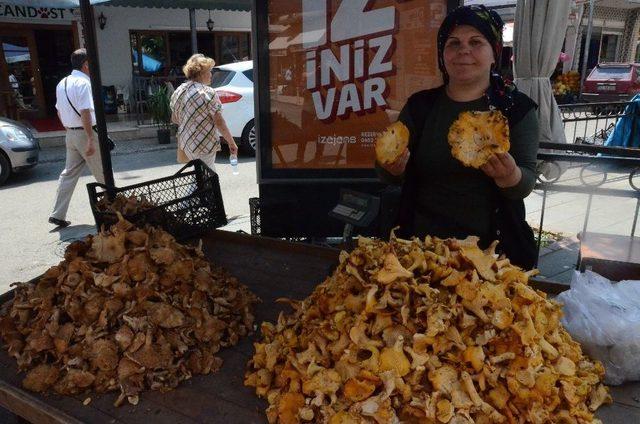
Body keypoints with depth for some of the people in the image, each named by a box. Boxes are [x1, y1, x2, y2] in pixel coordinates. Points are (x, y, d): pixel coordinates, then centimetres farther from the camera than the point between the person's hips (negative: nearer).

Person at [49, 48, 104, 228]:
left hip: (70, 134, 8)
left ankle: (58, 215, 9)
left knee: (69, 173, 10)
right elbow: (85, 113, -22)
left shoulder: (62, 83, 12)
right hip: (84, 133, -8)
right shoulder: (83, 83, -15)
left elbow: (59, 111, 18)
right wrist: (91, 140, -23)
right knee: (102, 175, 5)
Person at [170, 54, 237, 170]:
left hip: (186, 144, 7)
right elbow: (219, 122, -16)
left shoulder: (178, 92, 7)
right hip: (205, 146, -7)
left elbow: (174, 119, 16)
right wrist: (231, 143, -9)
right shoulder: (208, 93, -15)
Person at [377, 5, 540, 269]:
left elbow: (526, 184, -8)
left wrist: (509, 177, -31)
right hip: (421, 242, 2)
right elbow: (392, 177, 4)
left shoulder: (517, 108, -4)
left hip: (491, 247, -1)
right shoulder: (420, 106, 1)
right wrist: (394, 167, -19)